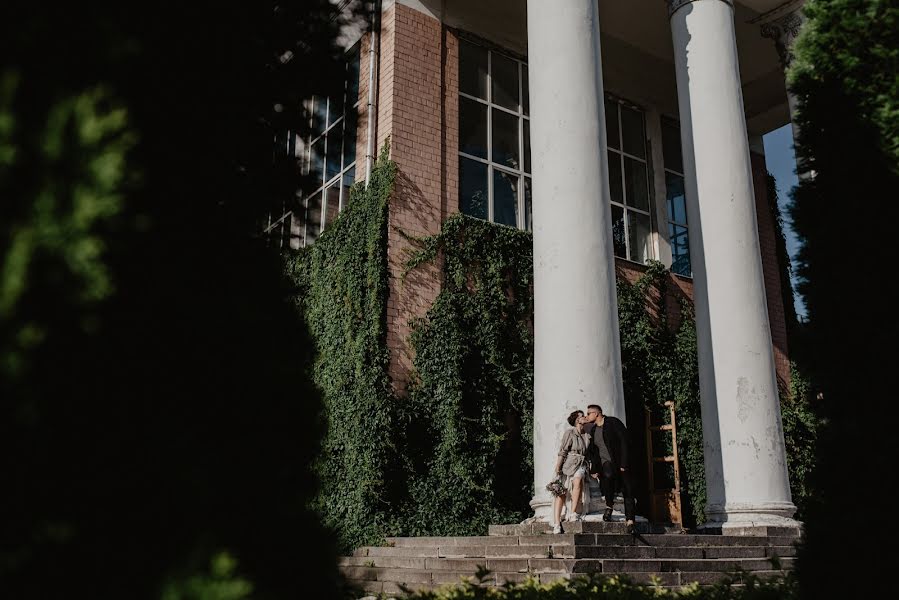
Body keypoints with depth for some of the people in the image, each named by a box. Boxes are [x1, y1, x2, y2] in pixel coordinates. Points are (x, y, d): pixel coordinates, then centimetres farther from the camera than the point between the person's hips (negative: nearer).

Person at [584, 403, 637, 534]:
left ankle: (629, 521, -4)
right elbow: (593, 452, 19)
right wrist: (594, 469, 9)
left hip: (620, 462, -3)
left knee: (627, 492, -9)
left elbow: (625, 443, -9)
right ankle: (609, 506, -16)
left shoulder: (613, 423, -4)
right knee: (608, 475, -31)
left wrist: (624, 464, -16)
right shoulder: (592, 430, 14)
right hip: (605, 462, 3)